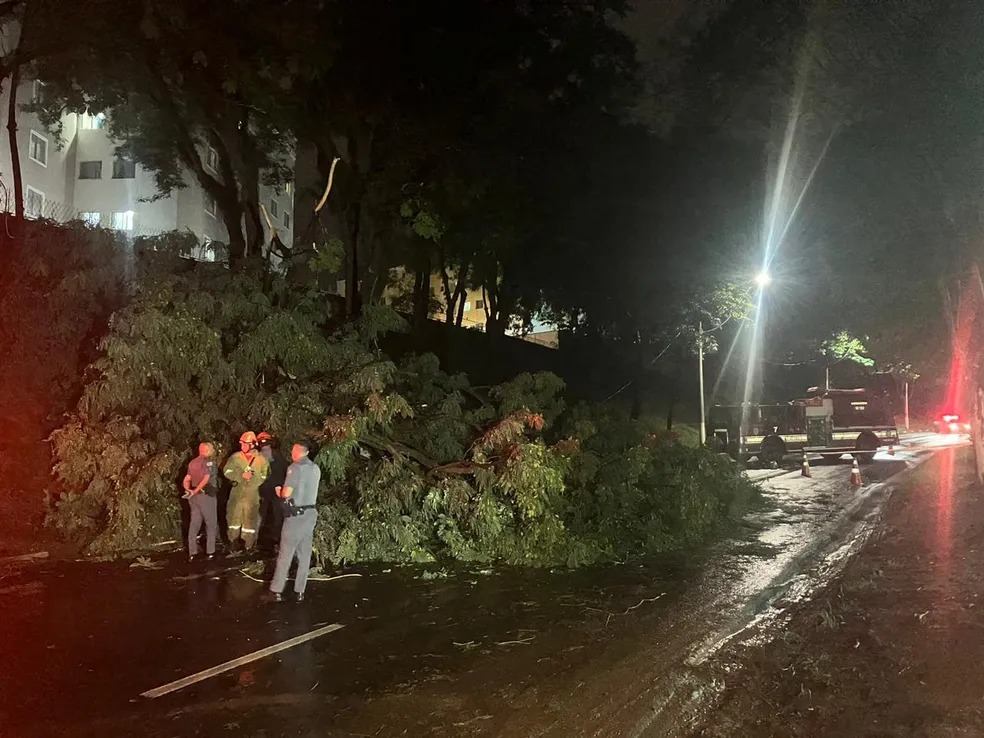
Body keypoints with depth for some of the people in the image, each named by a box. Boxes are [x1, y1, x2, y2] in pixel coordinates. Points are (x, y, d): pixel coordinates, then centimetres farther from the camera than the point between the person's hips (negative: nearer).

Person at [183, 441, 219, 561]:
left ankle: (192, 552, 9)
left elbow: (186, 481, 10)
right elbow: (206, 478, -21)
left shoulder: (193, 462, 14)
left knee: (194, 524, 9)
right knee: (211, 524, 4)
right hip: (206, 495, -7)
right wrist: (195, 491, -15)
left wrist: (189, 491, -3)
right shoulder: (209, 461, -9)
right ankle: (210, 552, 4)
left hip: (194, 496, 7)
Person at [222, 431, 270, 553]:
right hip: (237, 493, 1)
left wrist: (254, 478, -12)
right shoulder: (235, 457, 1)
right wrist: (241, 475, -19)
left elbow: (266, 476, 3)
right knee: (234, 516, 7)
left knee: (250, 518, 3)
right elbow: (227, 471, -6)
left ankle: (248, 544, 13)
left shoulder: (261, 459, -1)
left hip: (253, 495, -1)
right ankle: (233, 541, 22)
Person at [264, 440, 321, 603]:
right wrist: (284, 491, 18)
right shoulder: (315, 468, 8)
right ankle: (300, 591, 11)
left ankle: (276, 591, 1)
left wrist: (280, 492, 6)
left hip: (296, 514, -7)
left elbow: (286, 493, -16)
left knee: (285, 554, -2)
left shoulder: (295, 467, -14)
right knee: (305, 555, 8)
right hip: (311, 513, 7)